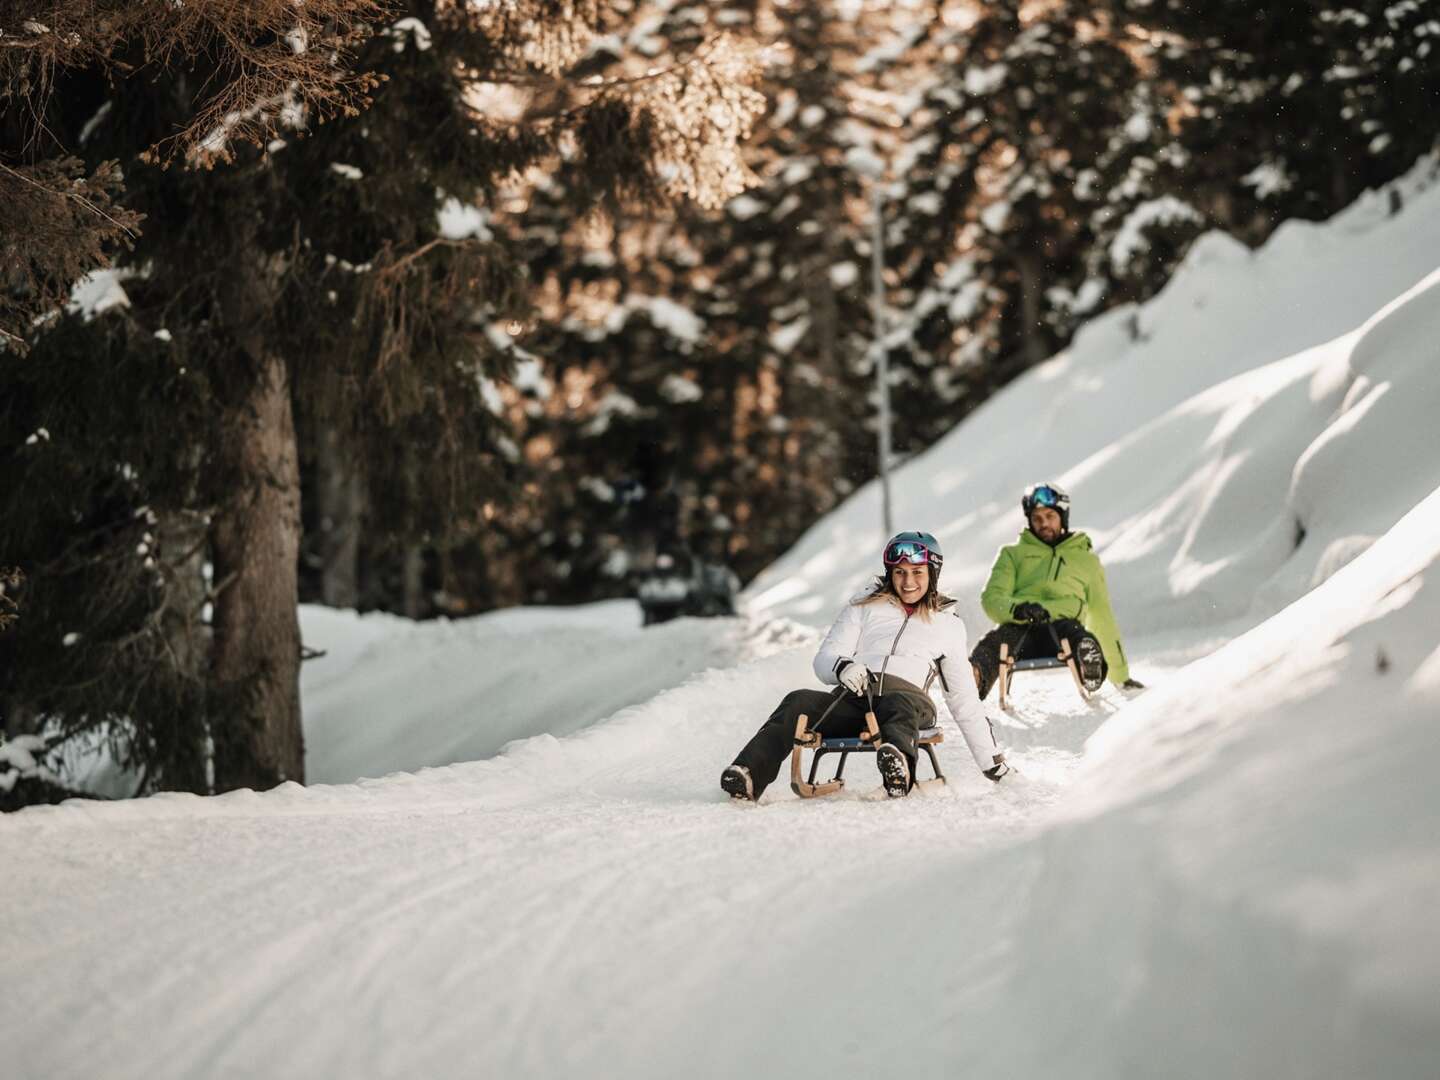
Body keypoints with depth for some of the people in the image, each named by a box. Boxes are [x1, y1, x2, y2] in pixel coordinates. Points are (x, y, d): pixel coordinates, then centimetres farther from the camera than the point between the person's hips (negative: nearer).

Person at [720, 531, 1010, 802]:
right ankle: (747, 775, -52)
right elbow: (824, 659, 15)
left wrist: (991, 760, 23)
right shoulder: (864, 608, 25)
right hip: (851, 699, 1)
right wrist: (842, 667, -11)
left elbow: (963, 696, 28)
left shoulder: (948, 624, 26)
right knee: (800, 702, -31)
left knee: (899, 705, -40)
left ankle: (897, 763, -74)